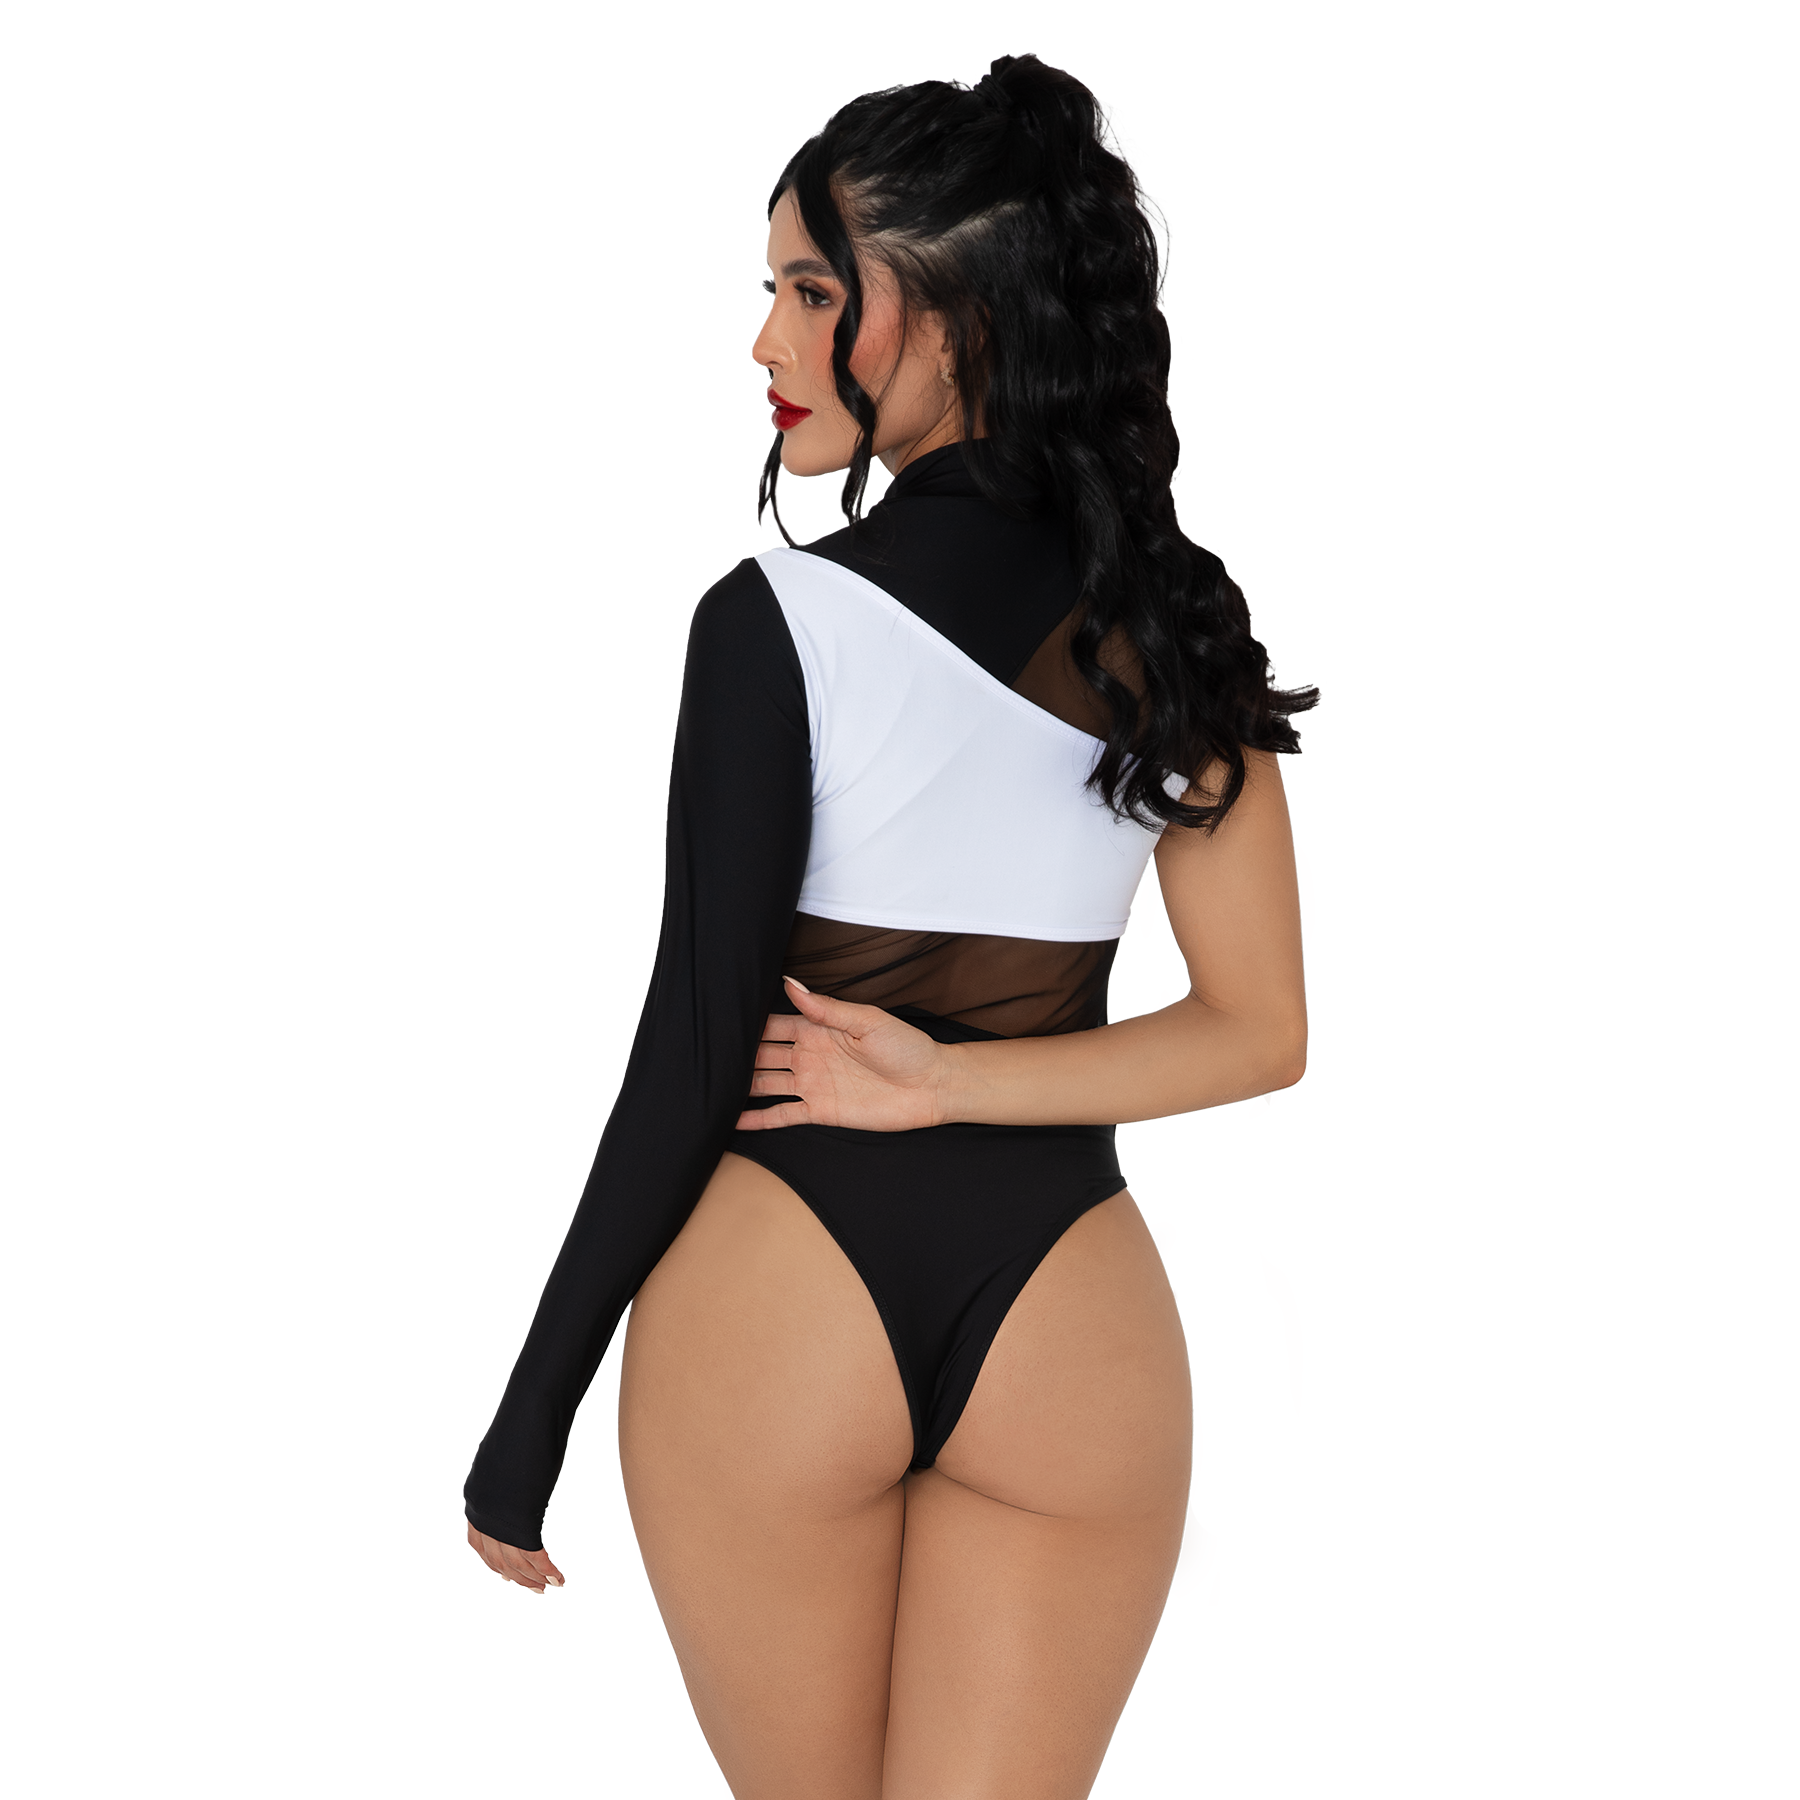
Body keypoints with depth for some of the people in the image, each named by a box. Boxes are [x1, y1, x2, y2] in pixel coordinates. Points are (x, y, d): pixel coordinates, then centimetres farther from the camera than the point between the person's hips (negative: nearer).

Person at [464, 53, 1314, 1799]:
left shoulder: (779, 620, -12)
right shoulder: (1177, 621, 1)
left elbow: (691, 1053, -12)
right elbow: (1258, 1031, 0)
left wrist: (530, 1415, -4)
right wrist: (950, 1085, -6)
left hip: (774, 1306, -3)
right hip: (1071, 1309, 3)